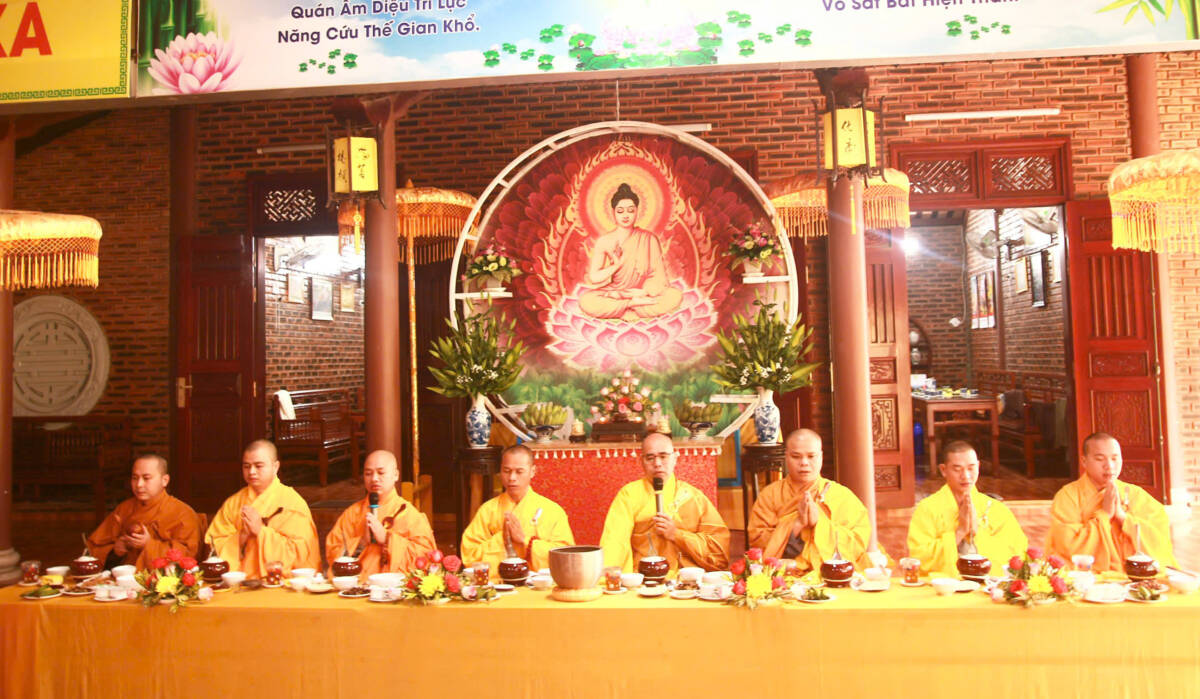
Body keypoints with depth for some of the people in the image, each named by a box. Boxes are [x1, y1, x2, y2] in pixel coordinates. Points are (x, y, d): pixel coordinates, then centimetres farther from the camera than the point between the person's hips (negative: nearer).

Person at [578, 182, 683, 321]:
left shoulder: (648, 240, 1)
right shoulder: (603, 241, 0)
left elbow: (658, 275, -4)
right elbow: (594, 277, -4)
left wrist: (645, 291, -21)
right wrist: (617, 264, -15)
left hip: (641, 294, 1)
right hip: (610, 295, -1)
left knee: (675, 296, -26)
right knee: (585, 302, -33)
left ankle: (626, 311, -20)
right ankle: (635, 304, -21)